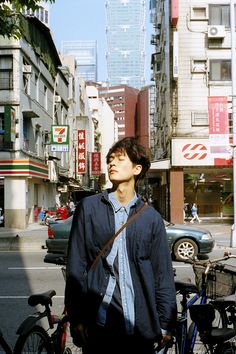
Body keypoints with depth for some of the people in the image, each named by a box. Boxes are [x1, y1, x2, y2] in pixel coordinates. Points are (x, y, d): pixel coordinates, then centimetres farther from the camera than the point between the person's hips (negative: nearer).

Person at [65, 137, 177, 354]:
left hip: (141, 327, 1)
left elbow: (163, 274, 7)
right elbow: (76, 267, 0)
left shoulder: (152, 217, 5)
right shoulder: (89, 208, 2)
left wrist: (166, 324, 3)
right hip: (99, 322, -1)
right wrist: (76, 317, -5)